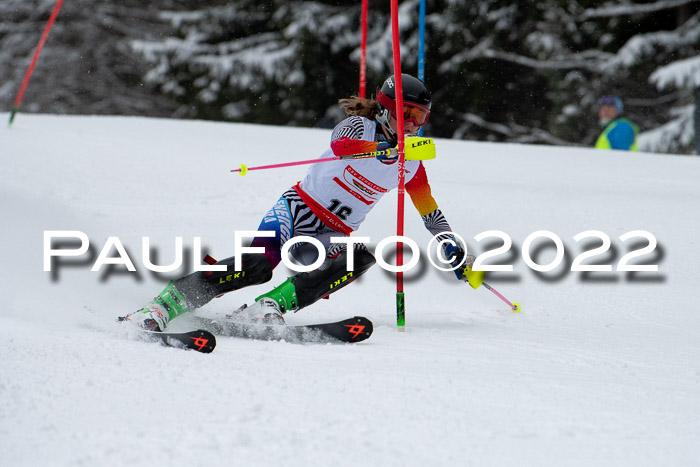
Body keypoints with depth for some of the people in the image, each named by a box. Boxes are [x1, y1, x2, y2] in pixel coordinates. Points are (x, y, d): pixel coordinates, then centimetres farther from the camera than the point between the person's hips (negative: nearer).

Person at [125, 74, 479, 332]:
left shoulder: (411, 166, 8)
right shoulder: (360, 125, -5)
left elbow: (432, 214, 21)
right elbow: (339, 143, -30)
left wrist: (457, 253, 10)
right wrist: (386, 148, -44)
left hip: (330, 238, 4)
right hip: (298, 209, -4)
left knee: (363, 257, -30)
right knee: (259, 262, -31)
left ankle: (271, 305, -37)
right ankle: (163, 307, -31)